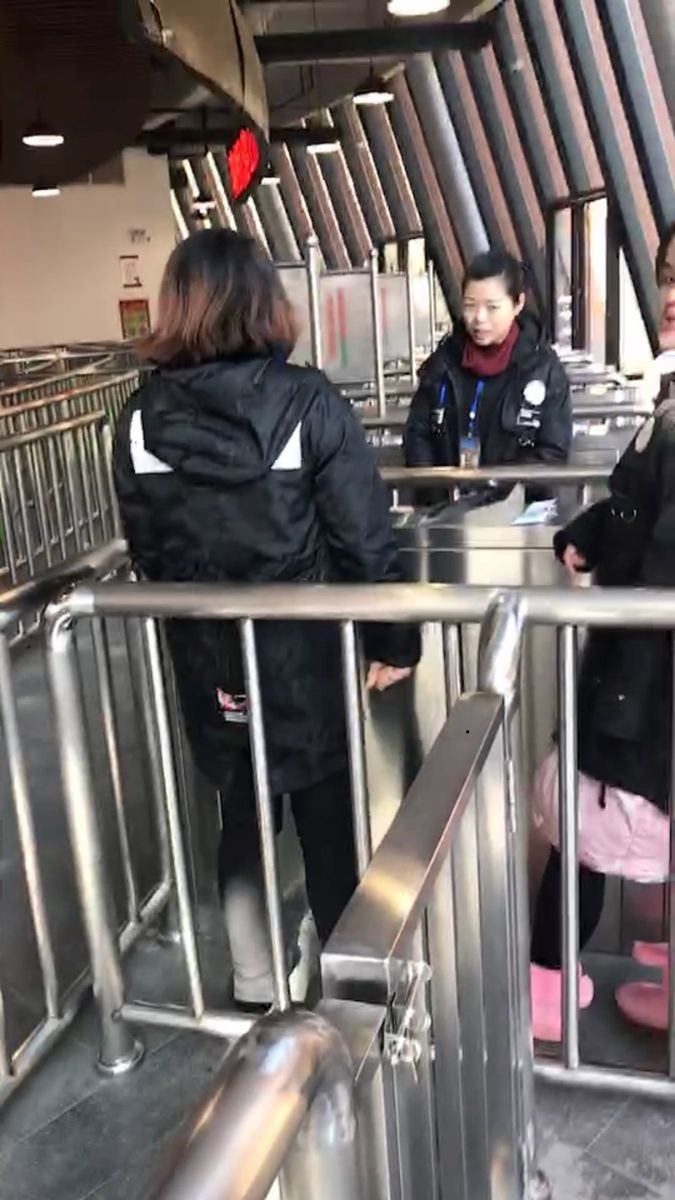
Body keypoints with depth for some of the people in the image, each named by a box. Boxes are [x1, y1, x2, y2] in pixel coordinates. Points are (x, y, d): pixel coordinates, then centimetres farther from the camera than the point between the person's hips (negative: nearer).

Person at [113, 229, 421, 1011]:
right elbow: (365, 537, -13)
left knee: (240, 815, 19)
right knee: (327, 820, 14)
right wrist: (393, 638, -2)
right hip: (307, 653, -2)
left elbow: (145, 549, 3)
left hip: (206, 659, 3)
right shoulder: (308, 402, -14)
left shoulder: (141, 416, -5)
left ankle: (254, 982, 34)